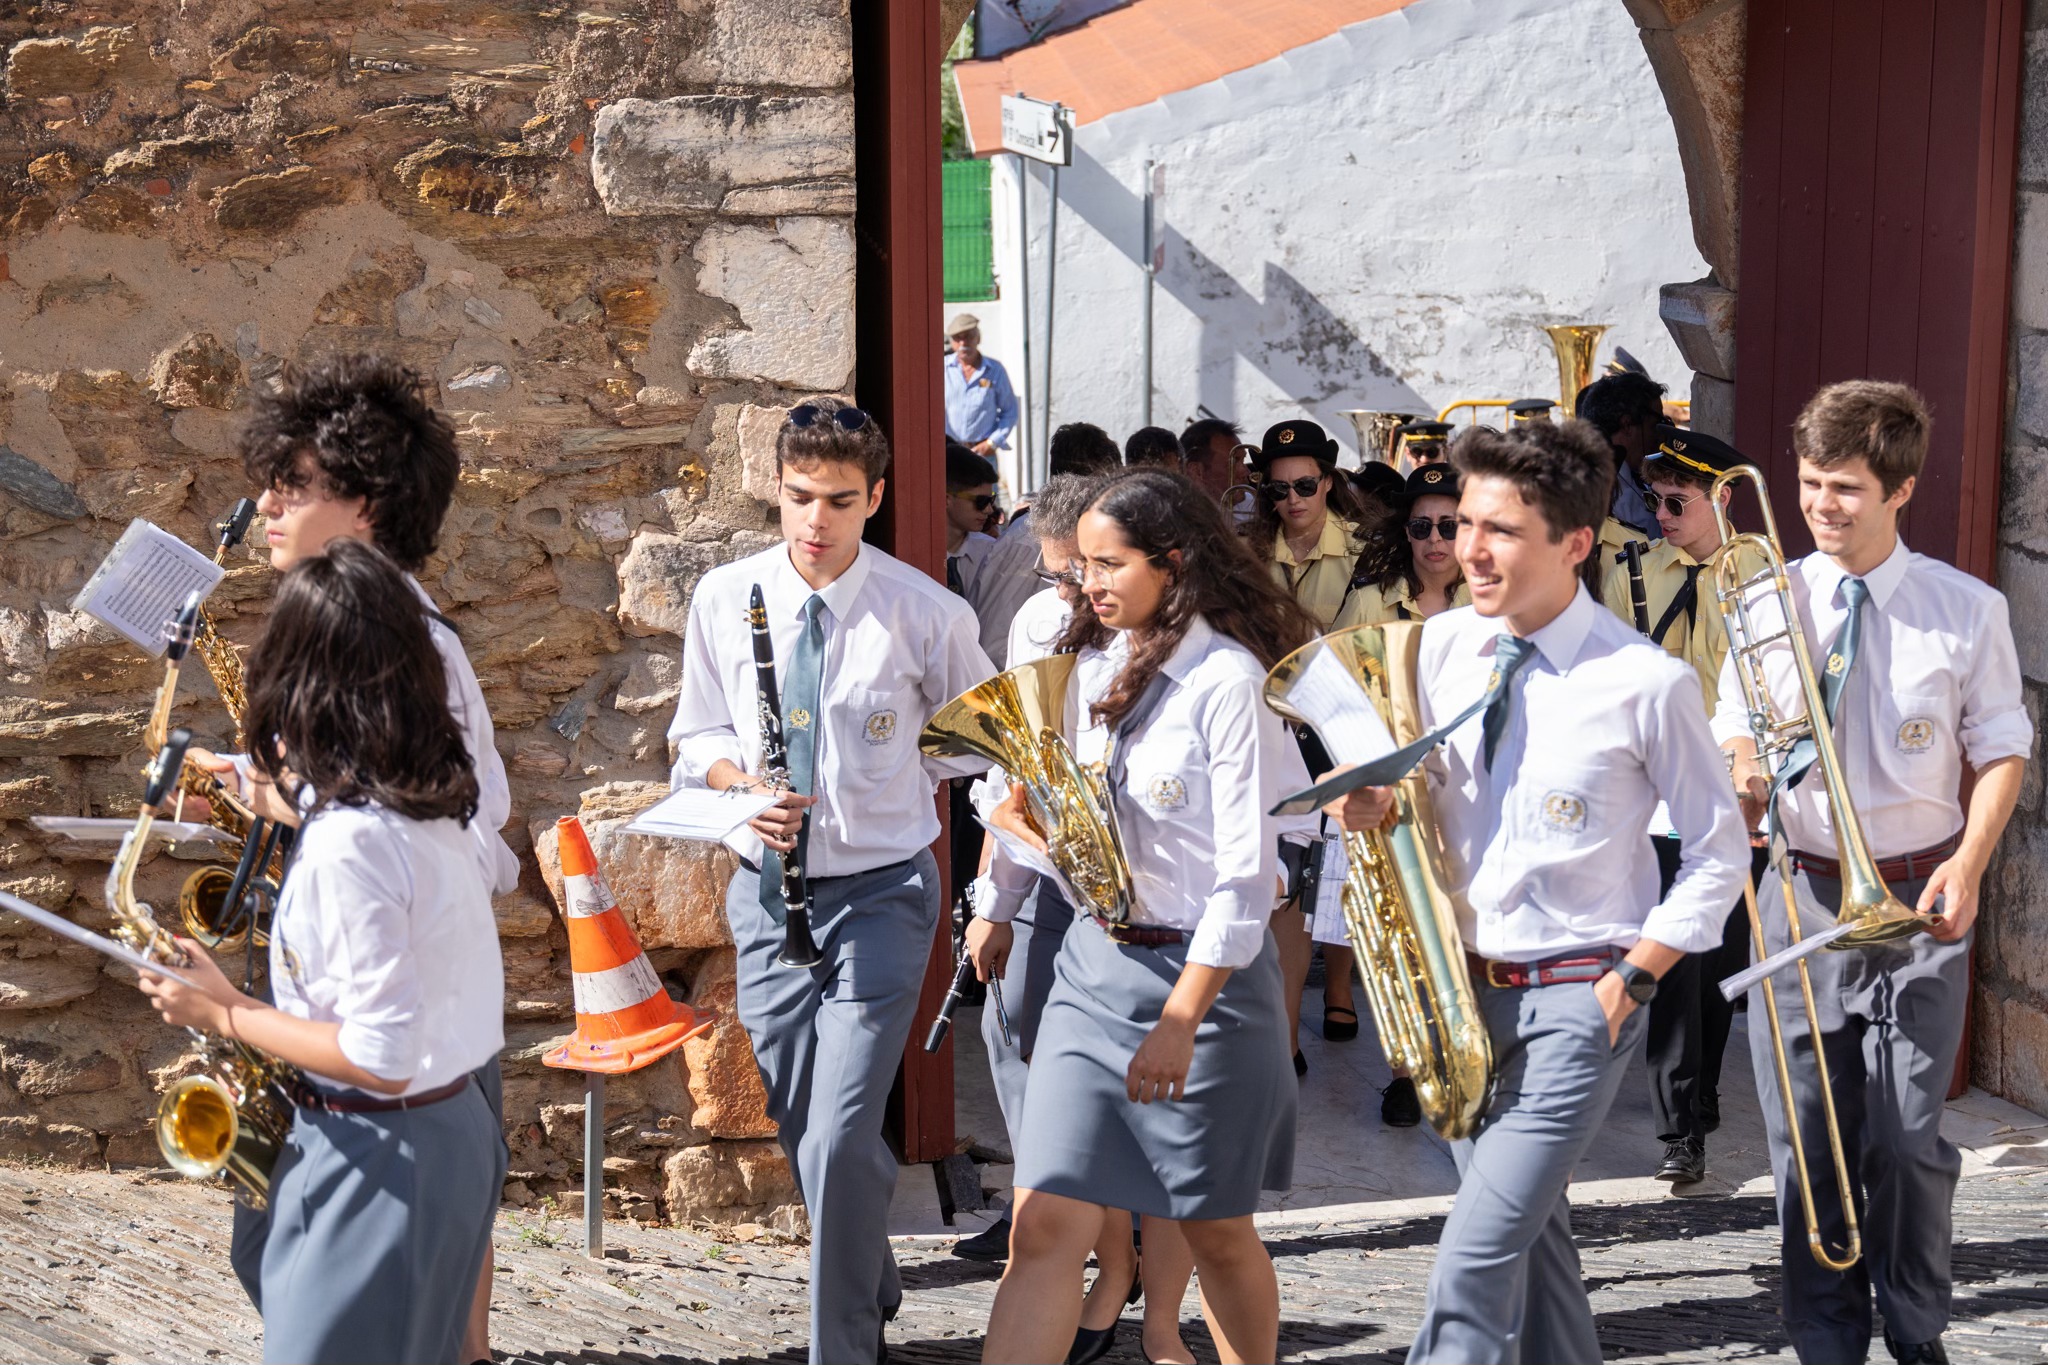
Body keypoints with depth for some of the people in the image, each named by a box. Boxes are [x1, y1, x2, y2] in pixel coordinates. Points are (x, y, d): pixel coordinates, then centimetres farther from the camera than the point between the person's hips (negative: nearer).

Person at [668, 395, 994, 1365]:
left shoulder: (929, 614, -9)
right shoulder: (724, 599, 0)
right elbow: (700, 735, 9)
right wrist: (744, 785, -11)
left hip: (882, 892, -4)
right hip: (767, 887, 4)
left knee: (839, 1143, -13)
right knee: (799, 1134, 14)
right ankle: (874, 1285, 40)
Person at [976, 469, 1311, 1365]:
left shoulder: (1225, 679, -13)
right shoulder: (1094, 666, 8)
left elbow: (1246, 873, -17)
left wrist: (1180, 1020, -19)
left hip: (1205, 971, -5)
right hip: (1093, 963, 6)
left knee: (1214, 1227, 10)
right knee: (1046, 1224, -3)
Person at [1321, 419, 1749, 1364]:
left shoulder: (1644, 683, -15)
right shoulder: (1440, 646, 0)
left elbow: (1718, 854, -5)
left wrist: (1634, 978, -11)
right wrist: (1380, 804, -8)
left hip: (1575, 1001, -6)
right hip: (1464, 986, 6)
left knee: (1470, 1270, -11)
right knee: (1530, 1239, 19)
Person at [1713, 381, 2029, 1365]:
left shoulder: (1967, 610, -1)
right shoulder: (1769, 605, 3)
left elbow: (2002, 749, 4)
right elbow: (1734, 742, 9)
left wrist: (1968, 864, -9)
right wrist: (1740, 777, -14)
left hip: (1917, 901, -2)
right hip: (1798, 893, 2)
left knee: (1909, 1139, 0)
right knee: (1804, 1140, 5)